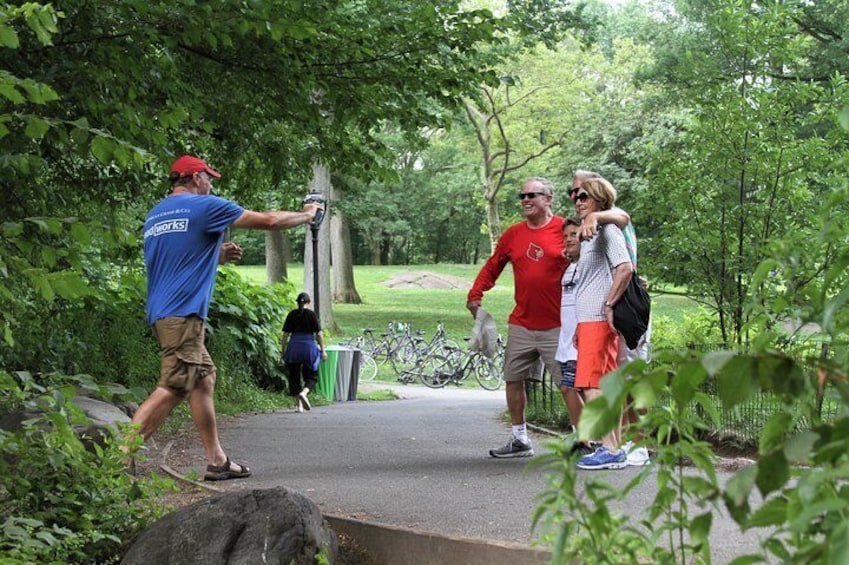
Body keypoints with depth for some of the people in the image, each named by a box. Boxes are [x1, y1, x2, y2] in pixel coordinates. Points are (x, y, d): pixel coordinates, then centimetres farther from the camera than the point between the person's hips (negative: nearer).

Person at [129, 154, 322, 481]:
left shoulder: (154, 215, 19)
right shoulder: (205, 206, -3)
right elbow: (268, 221, 3)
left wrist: (215, 256, 28)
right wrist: (307, 215, 19)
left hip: (163, 312, 9)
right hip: (183, 313, -9)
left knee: (203, 379, 12)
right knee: (173, 389, -12)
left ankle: (216, 460, 14)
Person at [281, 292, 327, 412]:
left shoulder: (291, 315, 4)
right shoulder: (312, 314, -2)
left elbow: (285, 335, 4)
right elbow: (318, 334, -4)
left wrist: (283, 351, 11)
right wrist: (323, 350, 2)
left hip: (293, 347, 2)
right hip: (309, 347, -2)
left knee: (294, 376, 10)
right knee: (311, 376, 9)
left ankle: (300, 405, 7)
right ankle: (303, 393, -20)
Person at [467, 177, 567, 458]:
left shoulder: (565, 230, -6)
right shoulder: (513, 234, 9)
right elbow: (492, 266, 16)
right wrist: (475, 294, 7)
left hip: (556, 325, -5)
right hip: (521, 324, 6)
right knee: (513, 380, 10)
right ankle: (520, 439, 21)